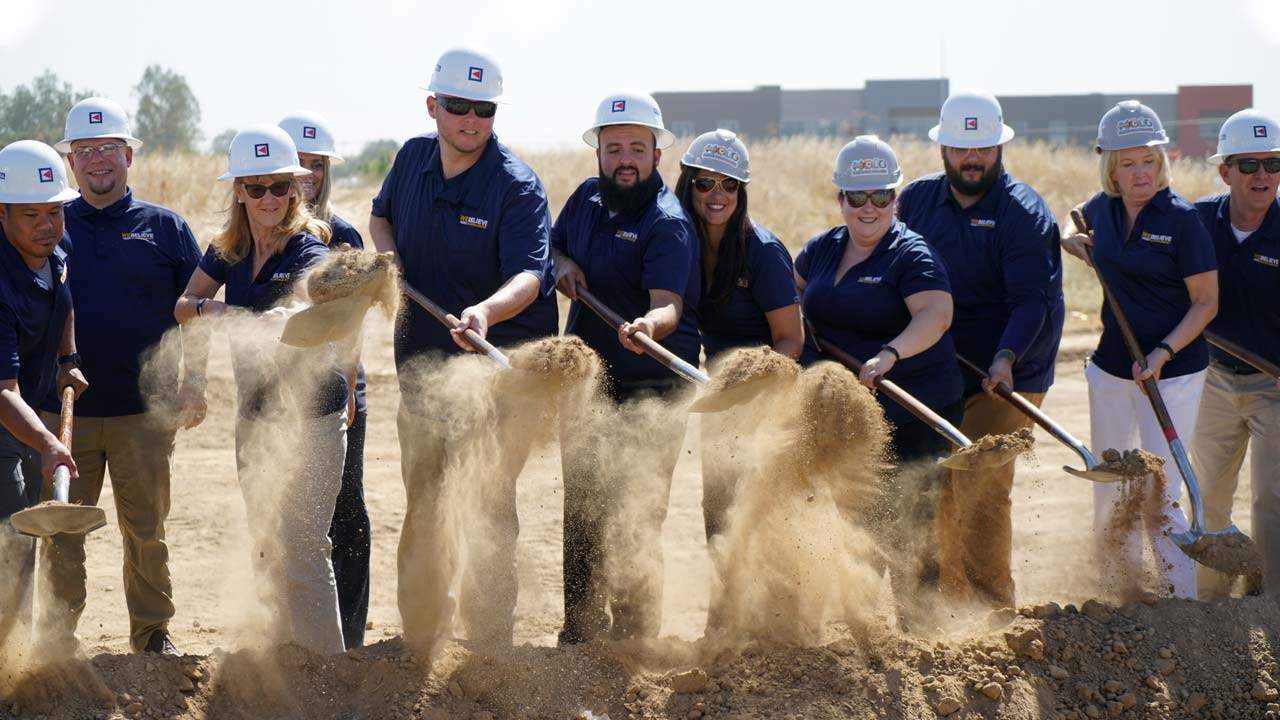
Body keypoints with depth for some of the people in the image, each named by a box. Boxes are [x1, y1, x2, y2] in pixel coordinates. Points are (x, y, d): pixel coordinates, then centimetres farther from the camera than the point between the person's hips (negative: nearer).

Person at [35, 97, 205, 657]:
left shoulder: (164, 228, 6)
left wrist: (194, 385, -3)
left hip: (143, 412, -1)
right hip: (63, 412, 1)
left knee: (146, 531, 7)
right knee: (61, 533, 4)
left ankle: (153, 633, 18)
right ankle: (56, 637, 14)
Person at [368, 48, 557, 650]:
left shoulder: (517, 187, -16)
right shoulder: (413, 159, 2)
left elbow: (528, 275, -29)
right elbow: (381, 214, 23)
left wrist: (486, 311, -49)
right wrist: (385, 250, 1)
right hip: (422, 358, 6)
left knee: (488, 506, -5)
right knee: (423, 504, 14)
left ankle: (489, 644, 3)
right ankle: (421, 636, 26)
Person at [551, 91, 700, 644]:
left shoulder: (667, 223, -16)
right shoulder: (587, 199, 6)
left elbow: (669, 305, -29)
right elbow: (552, 246, 24)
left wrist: (648, 326, -52)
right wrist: (562, 266, 0)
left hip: (649, 394, -7)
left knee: (634, 526, -7)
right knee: (581, 520, 13)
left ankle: (633, 641, 3)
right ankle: (580, 635, 25)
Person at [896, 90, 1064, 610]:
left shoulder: (1023, 213, -11)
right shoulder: (918, 198, 6)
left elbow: (1033, 300, -18)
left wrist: (1006, 358, -33)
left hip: (1004, 376, -6)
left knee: (980, 488, -13)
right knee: (939, 488, 10)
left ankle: (992, 604, -5)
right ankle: (949, 600, 21)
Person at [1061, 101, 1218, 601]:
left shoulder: (1181, 219, -14)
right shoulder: (1102, 209, 2)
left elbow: (1206, 302, -10)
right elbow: (1076, 231, 28)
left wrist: (1163, 352, -21)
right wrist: (1073, 242, 6)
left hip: (1174, 373, -6)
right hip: (1110, 370, 6)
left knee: (1157, 499, -11)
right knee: (1110, 494, 14)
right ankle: (1121, 596, 30)